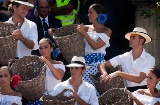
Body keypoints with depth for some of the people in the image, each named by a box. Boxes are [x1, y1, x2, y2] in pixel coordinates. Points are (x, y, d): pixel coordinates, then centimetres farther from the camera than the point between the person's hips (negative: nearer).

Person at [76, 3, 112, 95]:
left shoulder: (107, 31, 5)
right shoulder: (87, 28, 17)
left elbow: (95, 46, -8)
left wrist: (84, 32, -10)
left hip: (98, 60, -5)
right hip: (86, 60, 5)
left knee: (84, 75, -26)